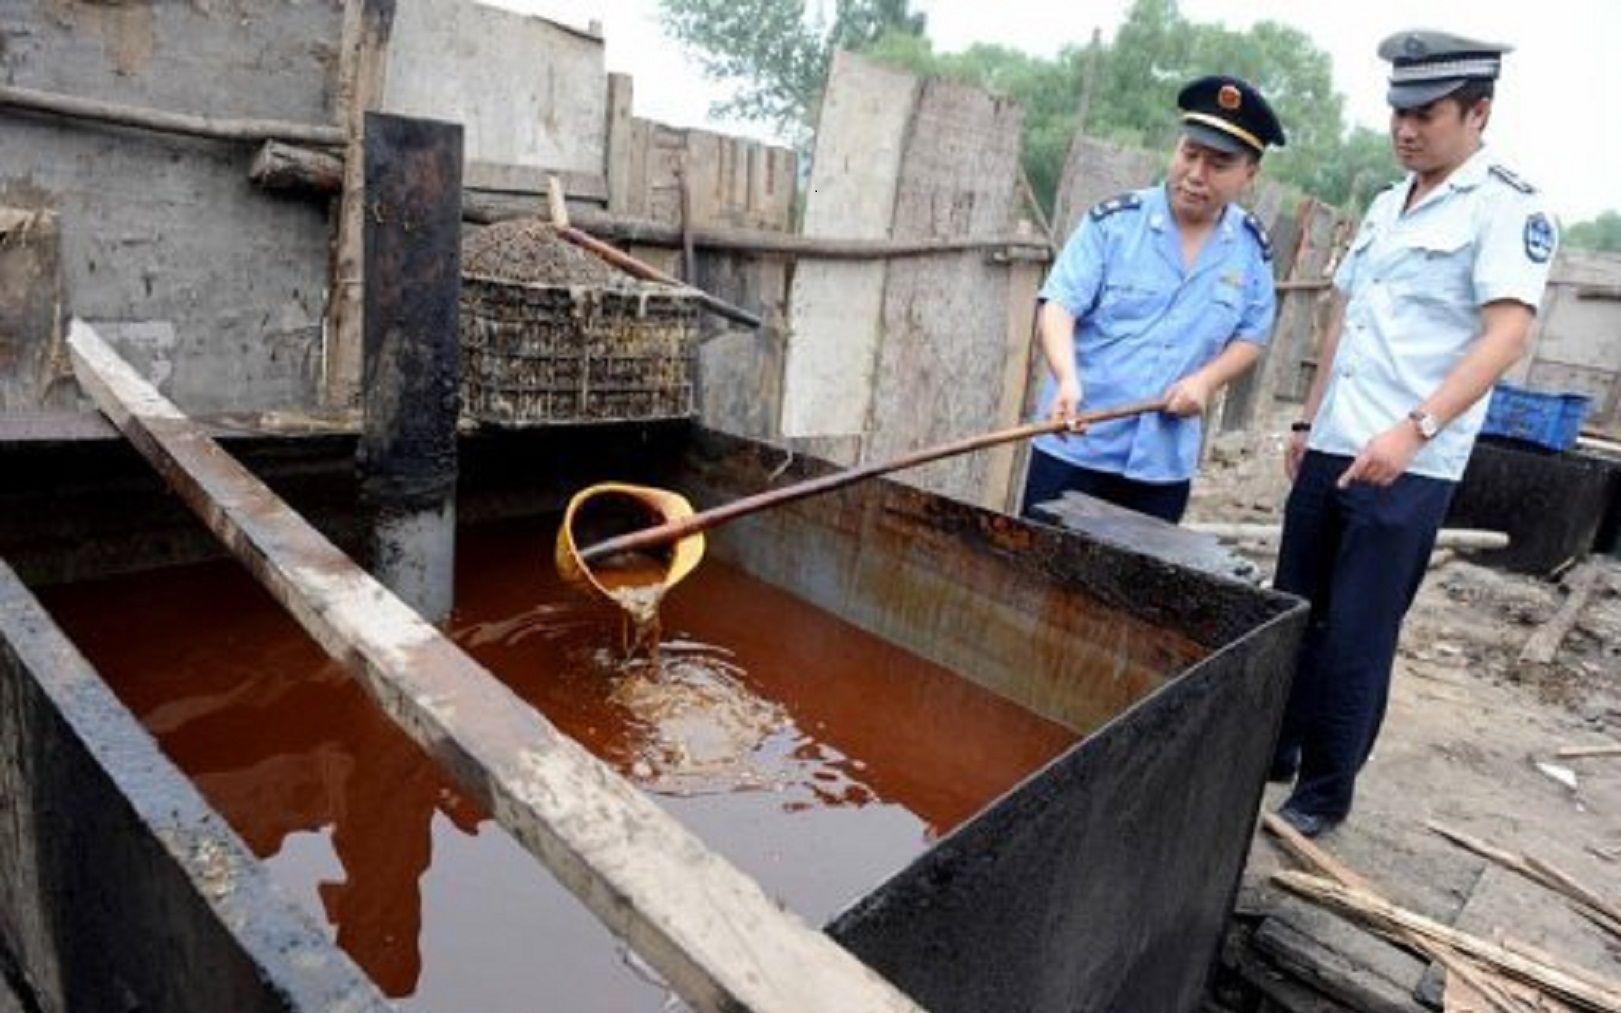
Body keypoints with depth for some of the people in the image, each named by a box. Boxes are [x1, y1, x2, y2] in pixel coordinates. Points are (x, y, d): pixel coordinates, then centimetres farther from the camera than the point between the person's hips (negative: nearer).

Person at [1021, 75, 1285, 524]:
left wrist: (1206, 380, -9)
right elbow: (1059, 306, -12)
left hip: (1165, 464, 3)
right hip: (1075, 447, -3)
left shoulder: (1253, 248, 3)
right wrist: (1068, 379, -30)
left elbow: (1251, 335, 11)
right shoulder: (1114, 220, -6)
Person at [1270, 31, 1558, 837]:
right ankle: (1269, 754, 29)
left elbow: (1506, 335, -17)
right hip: (1332, 450, 7)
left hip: (1409, 467, -7)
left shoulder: (1508, 208, -6)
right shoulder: (1385, 206, 16)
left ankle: (1325, 794, 16)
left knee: (1355, 641, 0)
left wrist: (1415, 428, -28)